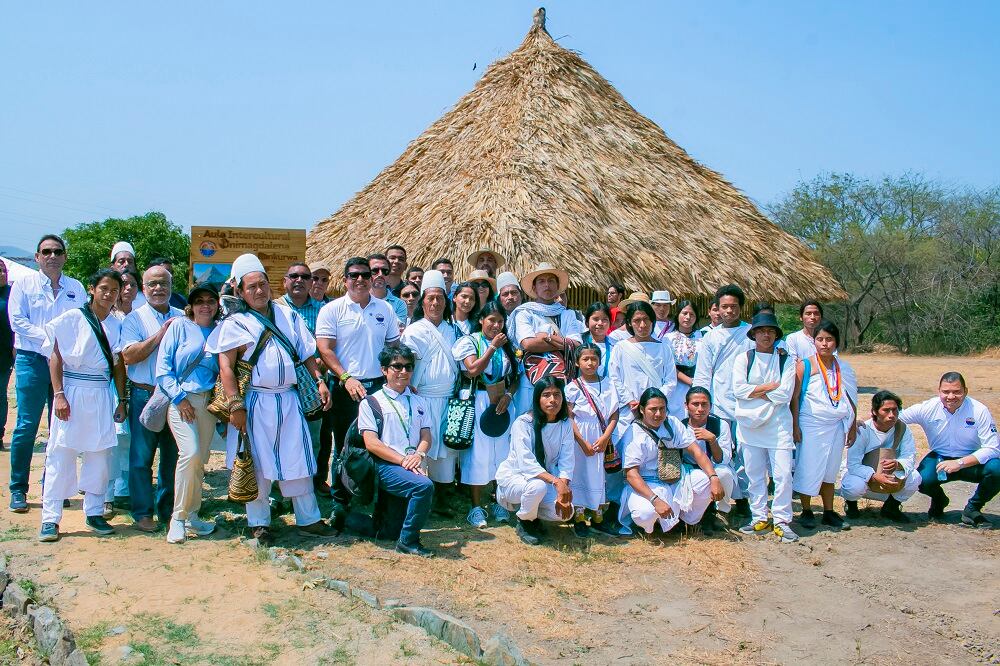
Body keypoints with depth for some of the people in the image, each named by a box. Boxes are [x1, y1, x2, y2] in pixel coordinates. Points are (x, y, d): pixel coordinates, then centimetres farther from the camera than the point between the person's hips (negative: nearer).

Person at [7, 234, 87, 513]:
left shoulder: (76, 288, 12)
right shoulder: (23, 284, 6)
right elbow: (17, 320, -4)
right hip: (32, 361, -2)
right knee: (26, 426, -5)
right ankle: (18, 490, 5)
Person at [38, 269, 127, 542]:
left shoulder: (117, 325, 9)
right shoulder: (71, 319, -3)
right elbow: (55, 357, -5)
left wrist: (121, 401, 9)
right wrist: (59, 395, -13)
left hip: (102, 395, 4)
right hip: (73, 390, -4)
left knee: (99, 453, 6)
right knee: (61, 453, -1)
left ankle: (94, 512, 17)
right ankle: (50, 518, 6)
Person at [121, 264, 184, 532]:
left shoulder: (182, 318, 12)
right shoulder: (135, 318, 0)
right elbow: (129, 356, -13)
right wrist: (160, 335, -16)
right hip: (145, 395, -3)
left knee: (172, 456, 10)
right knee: (142, 457, 1)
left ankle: (168, 510, 21)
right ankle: (143, 513, 11)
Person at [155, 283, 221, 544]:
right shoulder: (180, 326, 0)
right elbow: (163, 364, -4)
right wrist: (179, 397, -10)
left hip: (208, 401, 4)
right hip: (181, 399, -4)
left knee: (200, 460, 6)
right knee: (191, 453, -19)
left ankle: (191, 515, 20)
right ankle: (178, 517, -6)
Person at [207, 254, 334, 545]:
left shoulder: (288, 315, 10)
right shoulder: (235, 323, -2)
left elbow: (307, 353, 14)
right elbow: (226, 367, -8)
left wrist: (319, 381, 3)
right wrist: (235, 405, -15)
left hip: (289, 399, 3)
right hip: (255, 402, -3)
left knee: (299, 459, 7)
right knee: (257, 464, 4)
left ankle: (308, 519, 17)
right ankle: (259, 524, 17)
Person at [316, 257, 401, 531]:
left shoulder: (385, 309, 9)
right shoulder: (332, 310, 0)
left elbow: (395, 346, 15)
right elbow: (324, 349, -6)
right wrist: (346, 378, -16)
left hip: (379, 385, 3)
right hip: (347, 387, -3)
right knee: (346, 447, 3)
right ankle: (340, 502, 15)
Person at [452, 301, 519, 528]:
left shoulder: (507, 345, 12)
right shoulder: (470, 341, 0)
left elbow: (515, 376, 13)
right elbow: (473, 370, -14)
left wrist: (508, 395, -5)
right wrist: (493, 347, -12)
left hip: (502, 403, 4)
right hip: (479, 402, -4)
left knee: (502, 452, 5)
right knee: (478, 453, -2)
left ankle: (499, 503, 15)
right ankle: (476, 507, 4)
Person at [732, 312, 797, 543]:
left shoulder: (786, 360, 5)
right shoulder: (743, 358, 5)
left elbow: (785, 394, -6)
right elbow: (738, 389, -9)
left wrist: (756, 392, -6)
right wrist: (771, 386, -8)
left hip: (778, 424, -1)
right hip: (750, 423, 1)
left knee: (783, 474, -4)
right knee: (755, 474, 6)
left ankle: (781, 521, 6)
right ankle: (760, 518, 17)